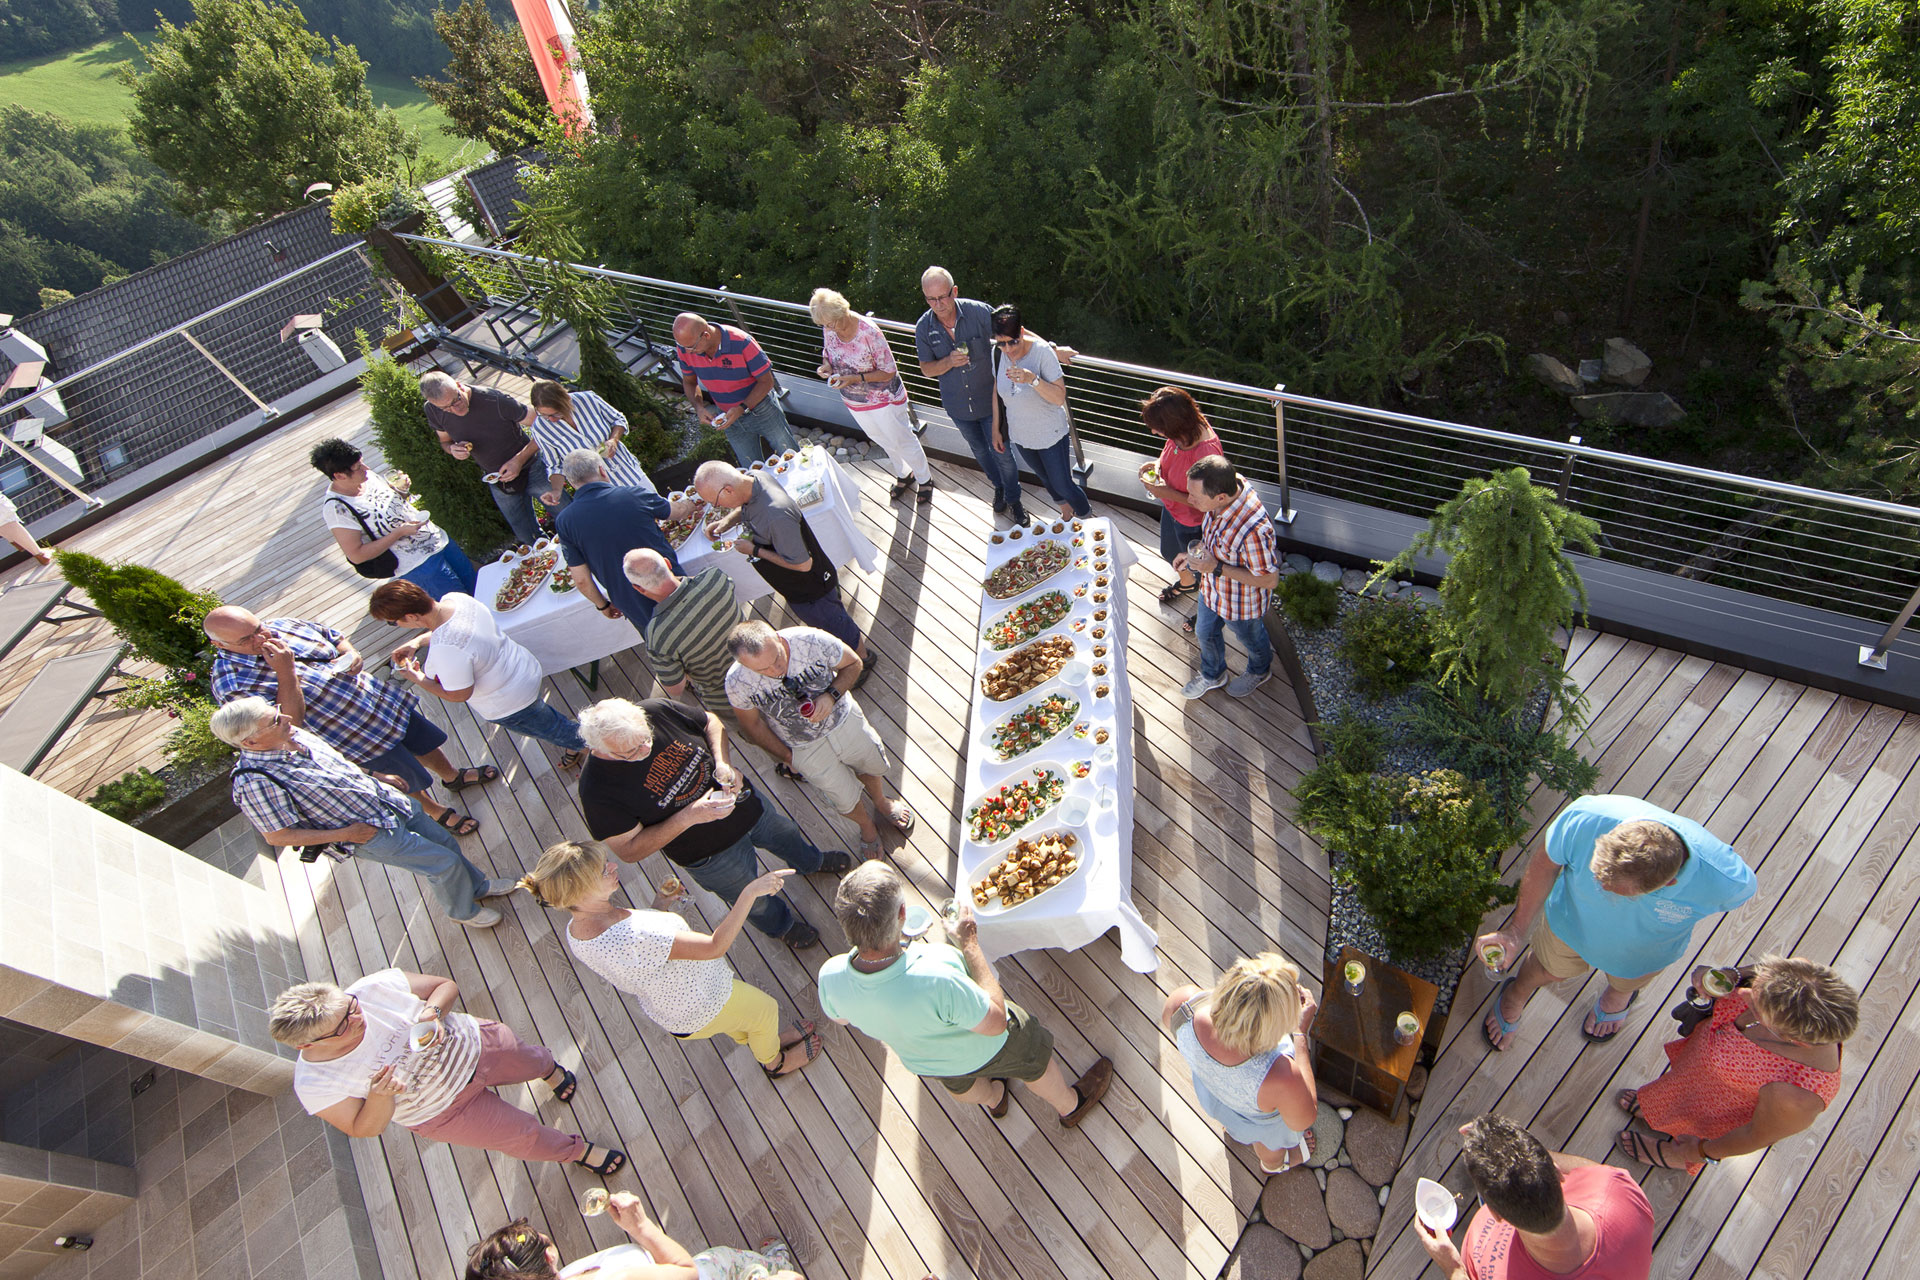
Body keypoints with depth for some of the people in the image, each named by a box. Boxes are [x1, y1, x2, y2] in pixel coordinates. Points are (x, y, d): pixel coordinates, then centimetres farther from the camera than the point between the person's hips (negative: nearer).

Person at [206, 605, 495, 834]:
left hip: (380, 699, 6)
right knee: (408, 778, 14)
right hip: (352, 737, -6)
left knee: (426, 741, 26)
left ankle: (454, 776, 57)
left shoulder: (282, 626, -9)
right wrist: (285, 670, -35)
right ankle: (435, 812, 46)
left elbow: (335, 636, 9)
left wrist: (350, 654, -12)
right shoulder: (231, 683, -25)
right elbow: (290, 719, -32)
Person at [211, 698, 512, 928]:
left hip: (391, 802, 7)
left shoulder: (293, 735, -6)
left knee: (446, 843, 19)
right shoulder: (255, 783, -28)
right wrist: (346, 833, -20)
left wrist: (378, 778, 13)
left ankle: (478, 885, 45)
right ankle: (463, 910, 29)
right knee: (445, 862, 1)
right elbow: (279, 836, -21)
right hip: (373, 834, -7)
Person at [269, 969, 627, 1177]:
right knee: (524, 1135, 11)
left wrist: (434, 1011, -34)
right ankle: (577, 1150, 45)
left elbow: (446, 986, -12)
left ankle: (550, 1069, 69)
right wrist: (380, 1095, -37)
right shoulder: (315, 1086, -29)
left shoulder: (378, 986, -29)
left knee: (530, 1060, 29)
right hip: (446, 1111, -1)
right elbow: (364, 1129, -16)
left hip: (473, 1044, 2)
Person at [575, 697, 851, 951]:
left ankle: (813, 861, 70)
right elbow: (628, 850, -25)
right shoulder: (598, 791, -34)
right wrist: (688, 817, -35)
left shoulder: (657, 711, -25)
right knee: (756, 902, 23)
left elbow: (711, 722, -6)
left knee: (787, 836, 33)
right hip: (711, 853, -4)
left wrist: (722, 762, -24)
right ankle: (782, 925, 60)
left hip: (746, 802, 4)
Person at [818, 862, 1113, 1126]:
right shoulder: (936, 980, -50)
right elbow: (996, 1023, -30)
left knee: (961, 1084, 38)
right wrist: (970, 943, -26)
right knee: (1034, 1060, 29)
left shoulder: (831, 977, -35)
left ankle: (993, 1100, 70)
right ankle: (1070, 1105, 58)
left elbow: (839, 1017, -8)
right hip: (985, 1049, -4)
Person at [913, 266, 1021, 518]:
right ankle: (998, 487, 50)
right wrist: (949, 362, -24)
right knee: (980, 451, 24)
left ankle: (1013, 498, 31)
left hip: (990, 400, -3)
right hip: (958, 406, 3)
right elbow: (926, 369, -4)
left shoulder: (979, 312, -20)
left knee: (1002, 452, 6)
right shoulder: (923, 327, -11)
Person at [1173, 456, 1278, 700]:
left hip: (1241, 603, -6)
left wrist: (1217, 567, -33)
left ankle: (1259, 671, 60)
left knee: (1250, 638, 27)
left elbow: (1269, 579, -31)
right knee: (1205, 633, 29)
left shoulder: (1253, 530, -46)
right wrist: (1194, 554, -6)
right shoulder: (1229, 484, -22)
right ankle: (1213, 675, 59)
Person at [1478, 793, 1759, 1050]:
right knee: (1548, 969, 29)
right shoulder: (1585, 817, -46)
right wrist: (1516, 930, -20)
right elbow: (1547, 860, -23)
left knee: (1625, 984, 34)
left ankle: (1616, 997, 71)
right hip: (1570, 923, 0)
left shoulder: (1726, 881, -42)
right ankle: (1514, 997, 63)